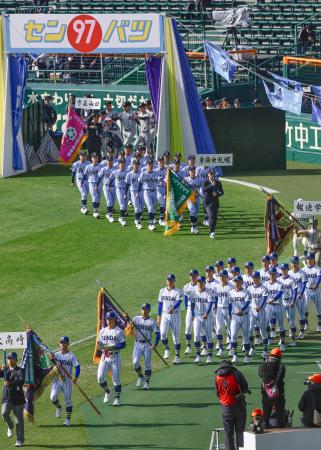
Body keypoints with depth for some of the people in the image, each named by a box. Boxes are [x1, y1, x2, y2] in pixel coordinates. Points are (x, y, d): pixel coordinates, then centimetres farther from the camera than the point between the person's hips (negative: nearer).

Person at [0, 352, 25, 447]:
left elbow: (21, 381, -21)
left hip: (17, 398, -3)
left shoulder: (20, 371, -4)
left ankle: (20, 440, 11)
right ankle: (10, 427, 9)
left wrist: (10, 383, -36)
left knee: (19, 420, 1)